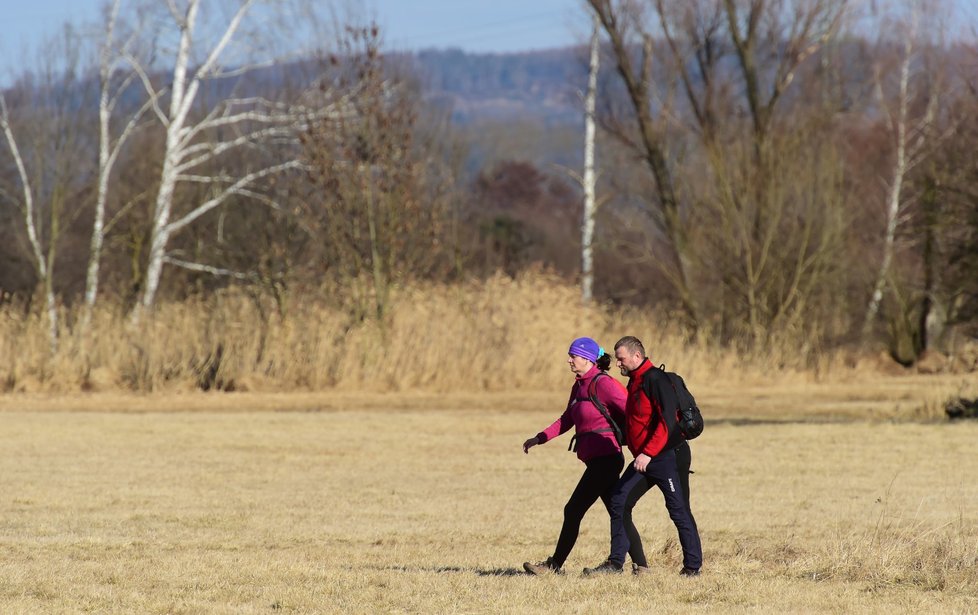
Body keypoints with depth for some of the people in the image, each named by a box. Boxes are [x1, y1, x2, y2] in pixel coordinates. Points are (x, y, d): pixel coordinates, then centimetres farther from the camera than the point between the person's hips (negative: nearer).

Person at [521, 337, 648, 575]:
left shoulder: (603, 385, -13)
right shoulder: (579, 386, 14)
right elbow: (567, 420, 25)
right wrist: (539, 438, 20)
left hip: (604, 459, -9)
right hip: (597, 461, 9)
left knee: (573, 511, -5)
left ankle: (554, 565, 2)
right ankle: (640, 565, 12)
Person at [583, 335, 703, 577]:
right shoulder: (634, 383, 14)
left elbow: (667, 422, -25)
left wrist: (648, 453, -30)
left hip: (668, 456, -10)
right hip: (644, 459, 10)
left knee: (678, 510, -3)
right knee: (619, 502, 3)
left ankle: (692, 566, 6)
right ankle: (616, 562, 8)